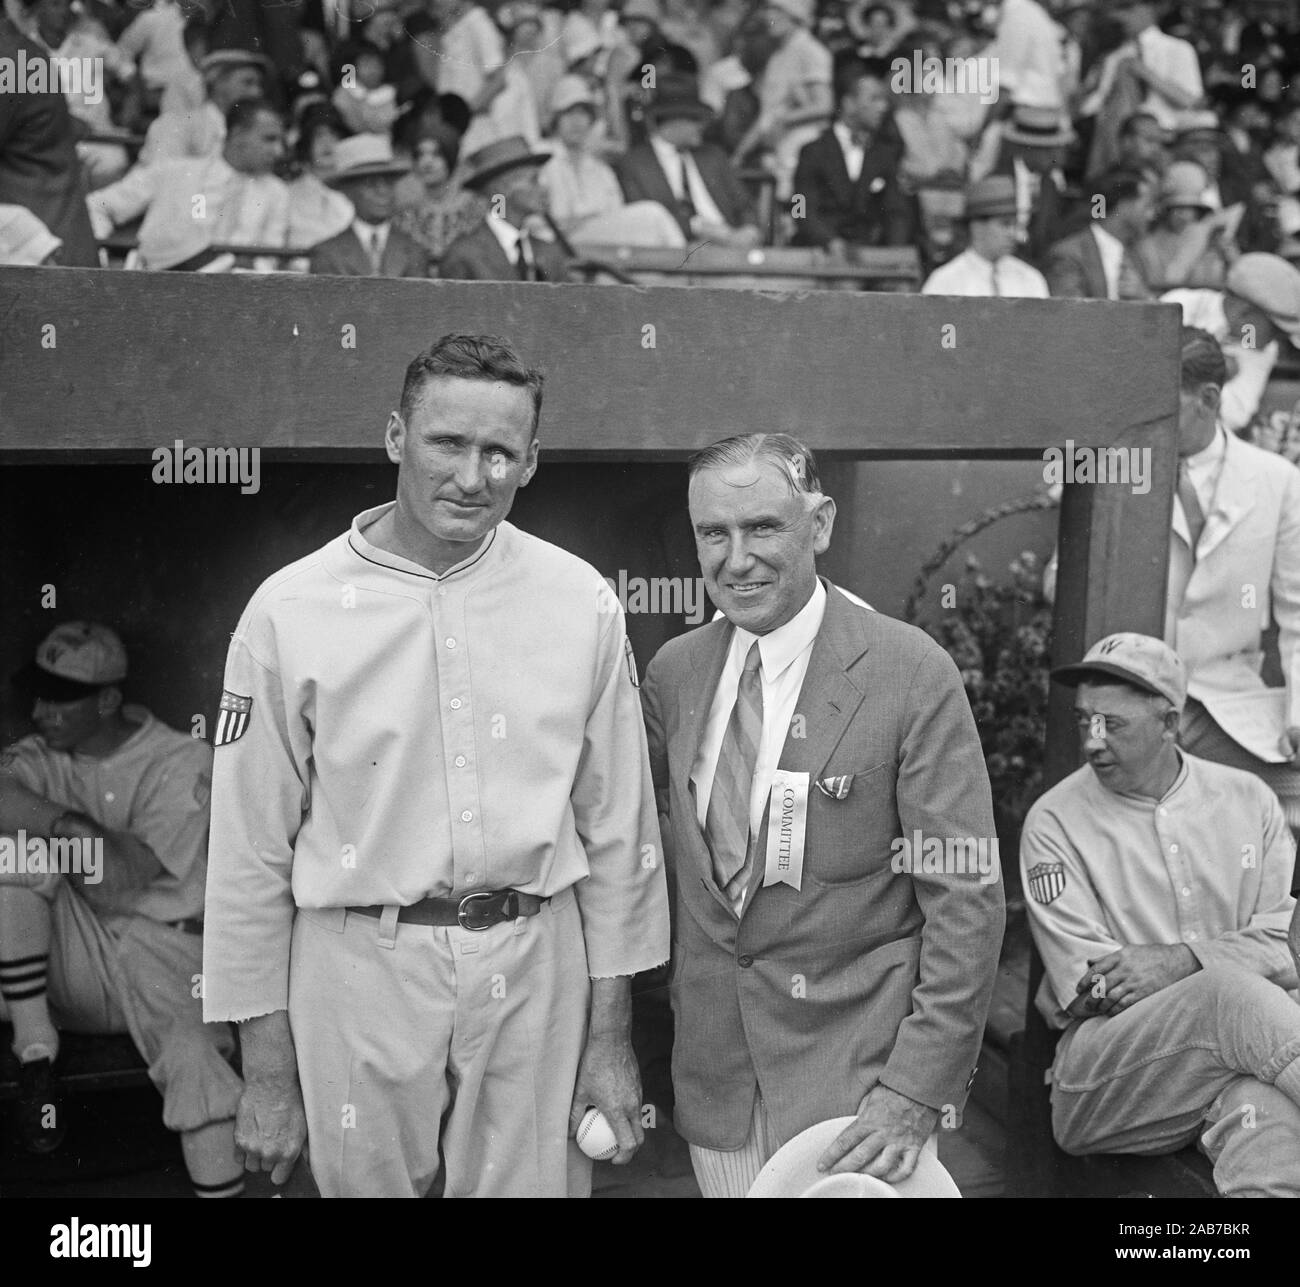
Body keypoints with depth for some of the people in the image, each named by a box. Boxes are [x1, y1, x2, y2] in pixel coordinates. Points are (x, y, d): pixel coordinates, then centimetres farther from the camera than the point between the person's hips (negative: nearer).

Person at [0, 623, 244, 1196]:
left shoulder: (181, 763, -7)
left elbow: (118, 887, -17)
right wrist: (64, 821, -30)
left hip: (163, 949, -3)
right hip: (73, 957, 4)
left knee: (191, 1057, -32)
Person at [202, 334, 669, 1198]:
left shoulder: (582, 603, -3)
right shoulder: (291, 611, -7)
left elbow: (617, 826, 4)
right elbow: (252, 852, -2)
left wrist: (611, 1036, 6)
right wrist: (268, 1075, 1)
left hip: (537, 964, 1)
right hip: (360, 967, -1)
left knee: (537, 1183, 12)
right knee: (367, 1180, 13)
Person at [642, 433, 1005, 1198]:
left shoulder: (912, 675, -14)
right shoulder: (673, 671, 2)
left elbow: (968, 902, -13)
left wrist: (918, 1090, -16)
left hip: (855, 1058, -4)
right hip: (712, 1060, 4)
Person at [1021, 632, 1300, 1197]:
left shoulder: (1247, 798, 12)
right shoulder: (1055, 821, 3)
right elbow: (1087, 986, -4)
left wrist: (1184, 960, -13)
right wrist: (1218, 980, -11)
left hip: (1248, 1045, 2)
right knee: (1232, 996, -34)